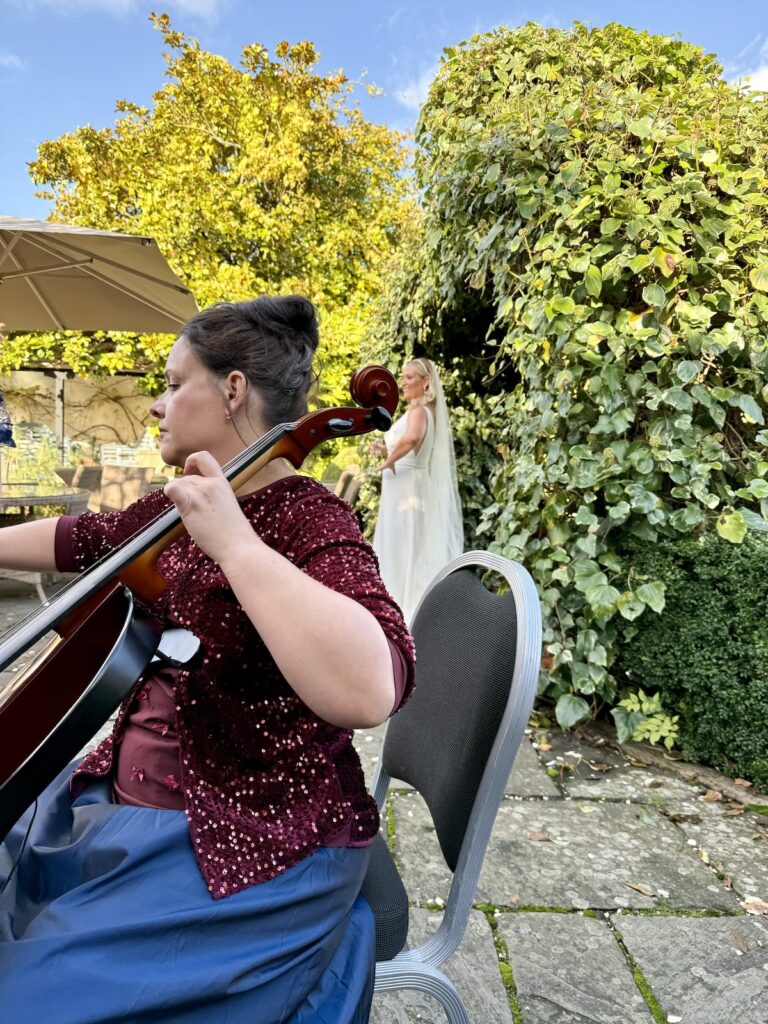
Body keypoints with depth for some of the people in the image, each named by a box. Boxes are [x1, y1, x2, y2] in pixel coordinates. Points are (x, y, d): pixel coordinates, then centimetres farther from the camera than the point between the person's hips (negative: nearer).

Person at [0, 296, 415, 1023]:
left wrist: (234, 542, -36)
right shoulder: (177, 510, 5)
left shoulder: (307, 522, -21)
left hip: (252, 845, -8)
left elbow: (369, 691, -37)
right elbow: (81, 539, 22)